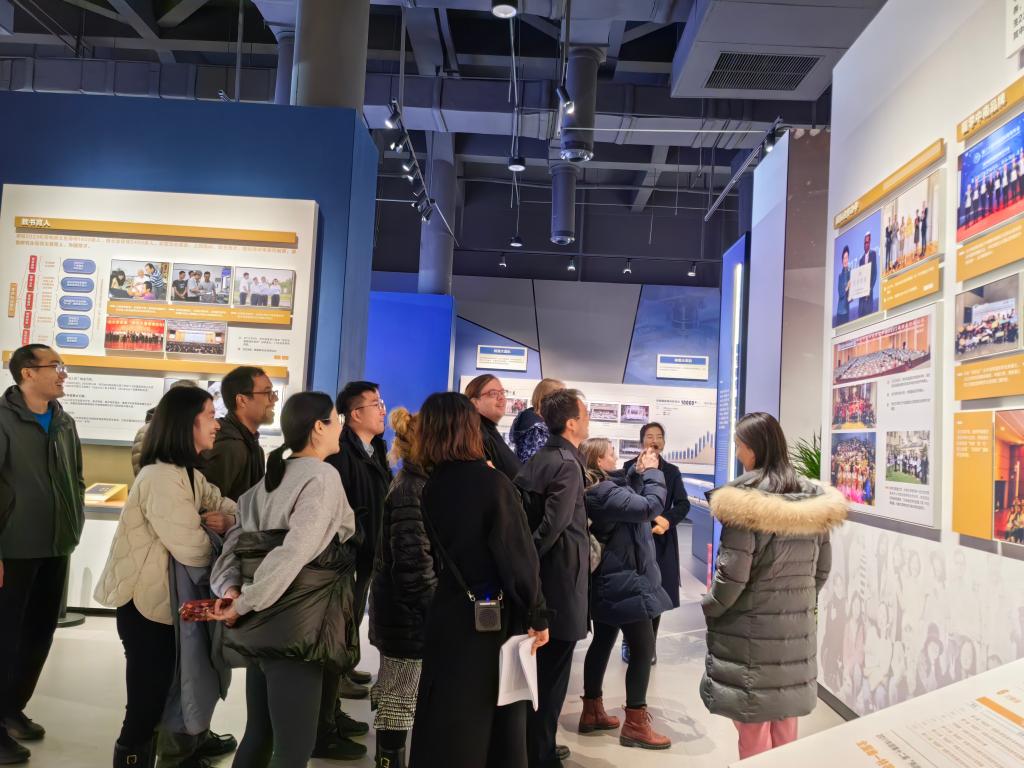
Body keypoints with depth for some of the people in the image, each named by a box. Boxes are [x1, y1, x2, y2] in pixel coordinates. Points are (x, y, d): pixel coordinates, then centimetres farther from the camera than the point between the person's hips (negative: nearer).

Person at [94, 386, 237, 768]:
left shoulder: (187, 474, 10)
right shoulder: (161, 478, -25)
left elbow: (229, 508, 9)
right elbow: (193, 550, -30)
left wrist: (223, 520, -14)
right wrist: (217, 532, -9)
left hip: (169, 600, 10)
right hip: (146, 602, -10)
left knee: (161, 696, 21)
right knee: (147, 701, 2)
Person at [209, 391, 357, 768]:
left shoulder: (272, 477, 13)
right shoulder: (323, 477, -12)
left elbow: (236, 538, 7)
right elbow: (294, 553, -22)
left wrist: (230, 588, -6)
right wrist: (244, 604, -15)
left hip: (264, 624, 9)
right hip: (296, 627, -8)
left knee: (259, 734, 19)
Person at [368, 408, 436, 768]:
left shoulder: (411, 482, 11)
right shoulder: (414, 489, -20)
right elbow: (415, 561, -24)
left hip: (398, 606, 10)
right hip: (410, 610, -10)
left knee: (392, 688, 19)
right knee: (401, 694, 1)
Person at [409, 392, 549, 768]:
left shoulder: (432, 488, -1)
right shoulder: (493, 483, -16)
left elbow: (442, 550, 6)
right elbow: (519, 556, -16)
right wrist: (537, 615, -8)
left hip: (450, 613, 4)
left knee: (448, 717, 14)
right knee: (498, 715, 14)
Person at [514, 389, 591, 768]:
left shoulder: (539, 457, 8)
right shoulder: (568, 464, -18)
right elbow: (554, 524, -25)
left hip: (539, 574, 9)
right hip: (561, 579, -9)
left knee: (537, 666, 19)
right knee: (552, 672, 2)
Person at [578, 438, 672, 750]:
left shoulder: (593, 490, 7)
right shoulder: (604, 491, -23)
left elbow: (627, 499, 14)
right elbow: (650, 506, -25)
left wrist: (637, 473, 1)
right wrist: (652, 471, -12)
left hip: (606, 579, 10)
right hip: (624, 580, -10)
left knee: (602, 642, 17)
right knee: (643, 648, -3)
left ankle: (592, 712, 26)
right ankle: (635, 724, 4)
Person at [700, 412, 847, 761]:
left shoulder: (745, 500, -18)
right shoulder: (814, 499, 3)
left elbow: (732, 574, -18)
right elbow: (823, 566, 11)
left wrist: (709, 607, -1)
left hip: (751, 629, -6)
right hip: (798, 625, 6)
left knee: (753, 723, 6)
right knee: (785, 721, 19)